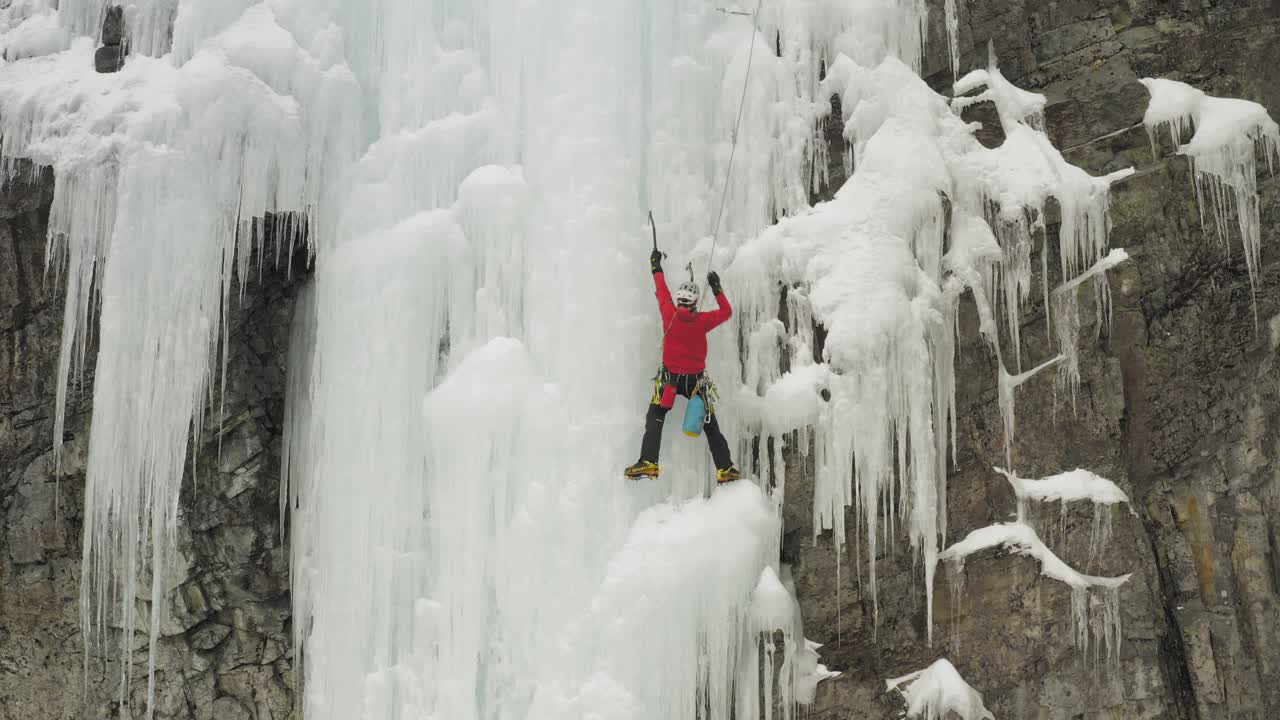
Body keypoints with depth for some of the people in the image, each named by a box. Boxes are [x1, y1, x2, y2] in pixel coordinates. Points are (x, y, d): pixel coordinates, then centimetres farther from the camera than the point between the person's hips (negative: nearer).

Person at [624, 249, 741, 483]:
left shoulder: (669, 315, -6)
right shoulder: (702, 321, -6)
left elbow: (662, 292, 11)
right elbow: (726, 311, 11)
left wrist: (656, 268, 26)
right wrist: (717, 288, 21)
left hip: (670, 377, -1)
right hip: (696, 380, 1)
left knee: (654, 419, -1)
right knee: (711, 426, 9)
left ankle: (648, 462, -21)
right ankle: (725, 469, 5)